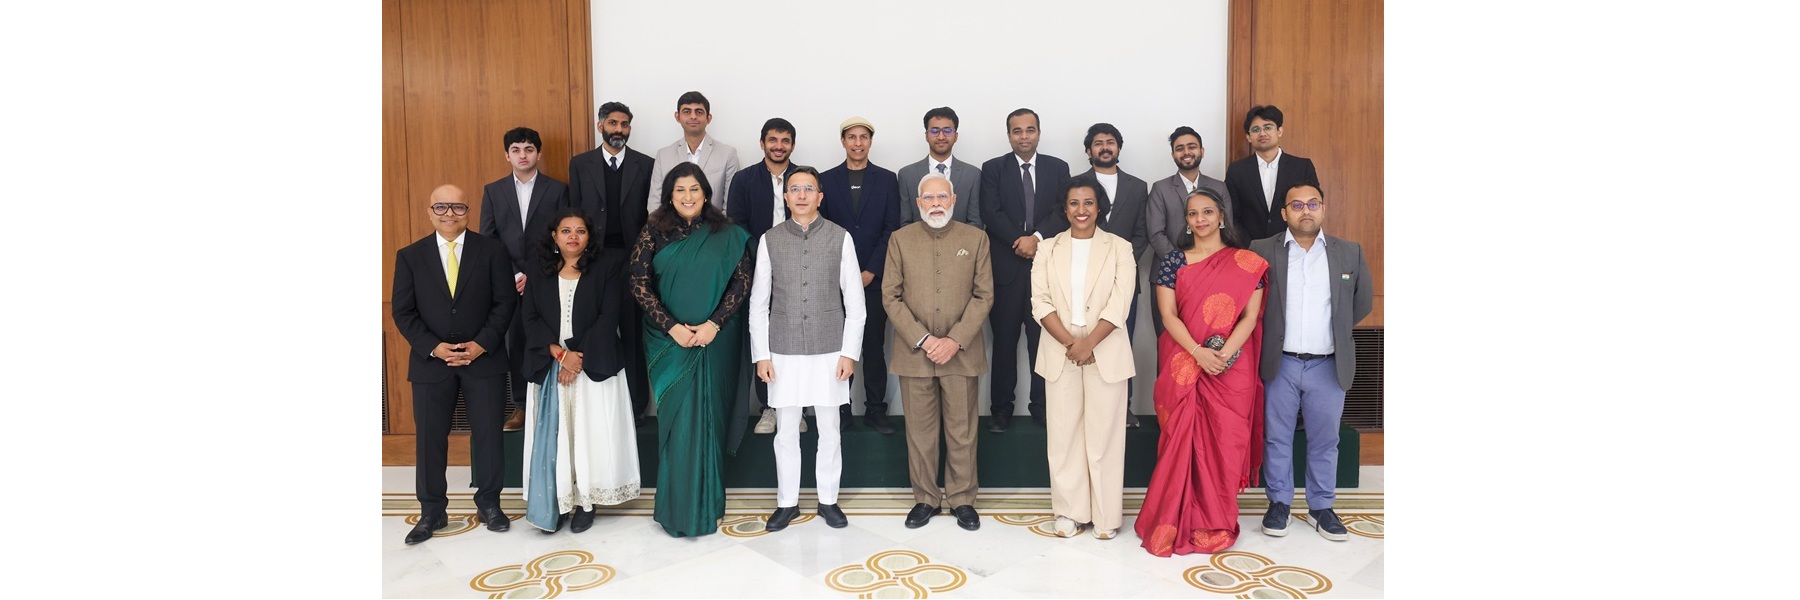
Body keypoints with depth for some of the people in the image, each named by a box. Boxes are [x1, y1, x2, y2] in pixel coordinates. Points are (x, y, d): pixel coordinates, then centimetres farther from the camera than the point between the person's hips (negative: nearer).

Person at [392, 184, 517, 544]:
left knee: (488, 433, 6)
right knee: (429, 437, 6)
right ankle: (432, 512, 19)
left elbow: (505, 302, -2)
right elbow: (403, 312, 1)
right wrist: (434, 348, -13)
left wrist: (482, 344, -13)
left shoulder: (492, 251, 1)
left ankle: (489, 504, 22)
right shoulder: (410, 256, 4)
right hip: (430, 361, 1)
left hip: (484, 358, -1)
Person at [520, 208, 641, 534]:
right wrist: (560, 353, -12)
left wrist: (580, 357, -14)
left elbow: (609, 318, -7)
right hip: (550, 366, 2)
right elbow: (531, 318, 2)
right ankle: (554, 504, 7)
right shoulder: (540, 272, 9)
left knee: (589, 433, 0)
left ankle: (586, 501, 10)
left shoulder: (607, 267, 0)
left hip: (593, 366, -2)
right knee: (552, 435, 1)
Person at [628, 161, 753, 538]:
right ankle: (679, 506, 17)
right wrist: (672, 327, -12)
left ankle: (707, 500, 22)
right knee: (677, 419, 4)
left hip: (715, 341, 0)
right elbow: (639, 286, -4)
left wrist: (714, 324, -13)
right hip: (669, 341, 0)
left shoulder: (727, 235, 1)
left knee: (709, 418, 7)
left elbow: (742, 282, -2)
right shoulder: (654, 234, 0)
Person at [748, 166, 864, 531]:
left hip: (829, 351, -1)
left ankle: (828, 500, 25)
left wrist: (850, 352, -5)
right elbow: (758, 303, 4)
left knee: (829, 430, 9)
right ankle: (787, 503, 23)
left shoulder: (840, 238, -1)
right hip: (784, 353, 1)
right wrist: (761, 355, 0)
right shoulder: (770, 240, 2)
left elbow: (854, 301, 0)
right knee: (786, 432, 8)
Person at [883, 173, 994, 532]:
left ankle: (962, 499, 20)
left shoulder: (976, 239, 5)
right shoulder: (900, 240, 5)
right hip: (914, 353, 0)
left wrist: (955, 340, -10)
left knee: (962, 432, 6)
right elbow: (890, 297, 0)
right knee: (919, 432, 7)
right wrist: (922, 340, -10)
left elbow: (984, 295, 0)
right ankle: (925, 498, 20)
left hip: (962, 352, 0)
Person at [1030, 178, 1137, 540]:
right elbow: (1040, 303, -1)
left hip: (1106, 354, -2)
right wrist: (1070, 342, -13)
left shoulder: (1119, 248, 3)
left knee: (1104, 434, 2)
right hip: (1060, 353, 2)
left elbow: (1119, 304, -7)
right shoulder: (1048, 249, 8)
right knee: (1063, 433, 5)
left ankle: (1107, 516, 13)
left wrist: (1088, 343, -17)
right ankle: (1070, 512, 17)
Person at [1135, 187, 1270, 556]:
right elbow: (1168, 315, -2)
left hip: (1232, 369, 0)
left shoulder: (1246, 263, 4)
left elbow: (1251, 316, -1)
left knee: (1224, 443, 3)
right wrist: (1198, 352, -15)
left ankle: (1216, 524, 17)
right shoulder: (1173, 262, 5)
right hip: (1184, 367, 0)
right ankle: (1179, 522, 14)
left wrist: (1224, 354, -15)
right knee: (1183, 441, 2)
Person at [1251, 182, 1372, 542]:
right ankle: (1279, 503, 22)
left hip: (1329, 365, 1)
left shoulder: (1350, 253, 4)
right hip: (1279, 364, -1)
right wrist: (1270, 335, 3)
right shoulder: (1262, 251, -2)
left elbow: (1364, 301, 14)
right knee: (1277, 438, 8)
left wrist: (1336, 331, 13)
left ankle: (1321, 506, 24)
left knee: (1324, 440, 10)